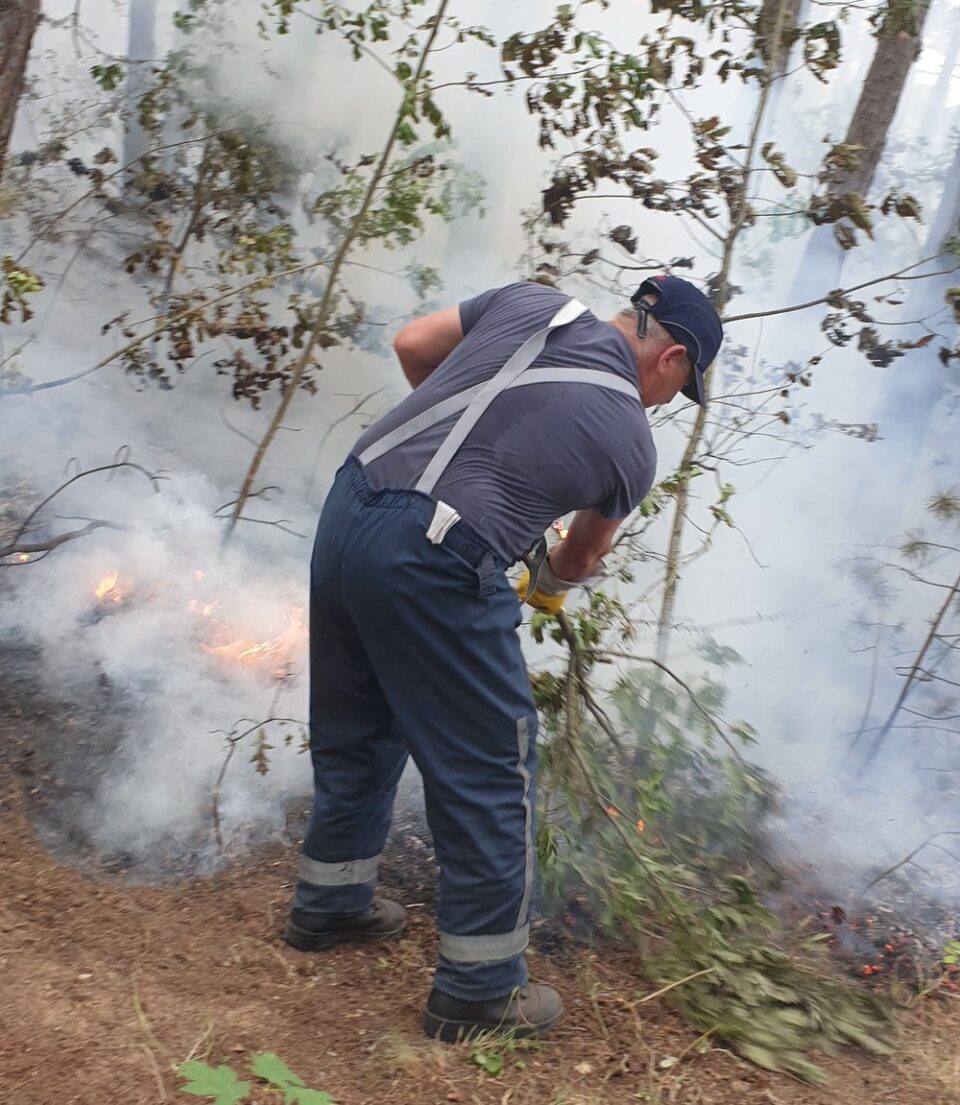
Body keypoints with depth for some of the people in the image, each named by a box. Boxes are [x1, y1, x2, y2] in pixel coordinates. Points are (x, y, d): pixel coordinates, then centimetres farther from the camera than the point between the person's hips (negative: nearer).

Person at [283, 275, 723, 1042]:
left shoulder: (534, 302, 10)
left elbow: (412, 344, 17)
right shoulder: (630, 443, 2)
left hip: (348, 505, 7)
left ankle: (330, 903, 44)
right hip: (430, 566, -7)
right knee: (490, 773, 8)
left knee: (355, 728, 25)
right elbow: (584, 556, 19)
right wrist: (550, 588, 41)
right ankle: (479, 992, 22)